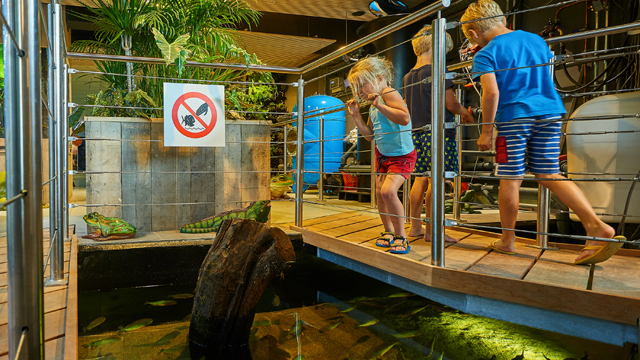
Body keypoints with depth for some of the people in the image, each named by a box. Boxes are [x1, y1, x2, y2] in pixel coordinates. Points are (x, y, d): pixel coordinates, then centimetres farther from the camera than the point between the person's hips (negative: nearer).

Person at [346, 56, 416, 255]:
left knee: (388, 191, -22)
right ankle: (388, 232, 27)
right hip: (382, 154, 9)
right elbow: (369, 135, 14)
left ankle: (401, 236, -6)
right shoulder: (373, 106, 9)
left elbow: (405, 118, -34)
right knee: (379, 192, 8)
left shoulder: (389, 93, -18)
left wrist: (380, 105, -35)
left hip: (402, 155, -9)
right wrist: (356, 115, 6)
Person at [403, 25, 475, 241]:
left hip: (416, 132, 8)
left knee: (420, 180, 12)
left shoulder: (408, 76, 14)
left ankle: (414, 226, 17)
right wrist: (465, 113, 9)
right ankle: (431, 230, 0)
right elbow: (450, 103, -11)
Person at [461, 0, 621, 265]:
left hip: (513, 117, -6)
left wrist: (486, 130, -11)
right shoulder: (536, 39, 16)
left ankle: (507, 240, 15)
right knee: (549, 175, 8)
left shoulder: (486, 54, -5)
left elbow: (491, 93, -17)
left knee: (510, 179, 3)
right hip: (549, 113, 6)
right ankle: (596, 226, -6)